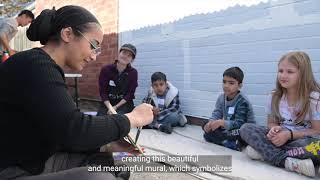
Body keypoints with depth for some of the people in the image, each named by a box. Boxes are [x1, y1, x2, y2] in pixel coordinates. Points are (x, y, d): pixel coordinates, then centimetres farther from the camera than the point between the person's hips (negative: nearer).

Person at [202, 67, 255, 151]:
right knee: (206, 125, -10)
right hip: (227, 129, 7)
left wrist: (222, 123, -42)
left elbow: (239, 123, -27)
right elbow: (216, 114, -8)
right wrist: (211, 122, -31)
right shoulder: (221, 98, -1)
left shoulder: (242, 101, -21)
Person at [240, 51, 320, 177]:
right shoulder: (274, 97, 0)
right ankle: (286, 161, -31)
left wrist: (290, 134, -22)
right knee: (246, 129, -18)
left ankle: (263, 151, -24)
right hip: (280, 138, 4)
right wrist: (274, 129, -16)